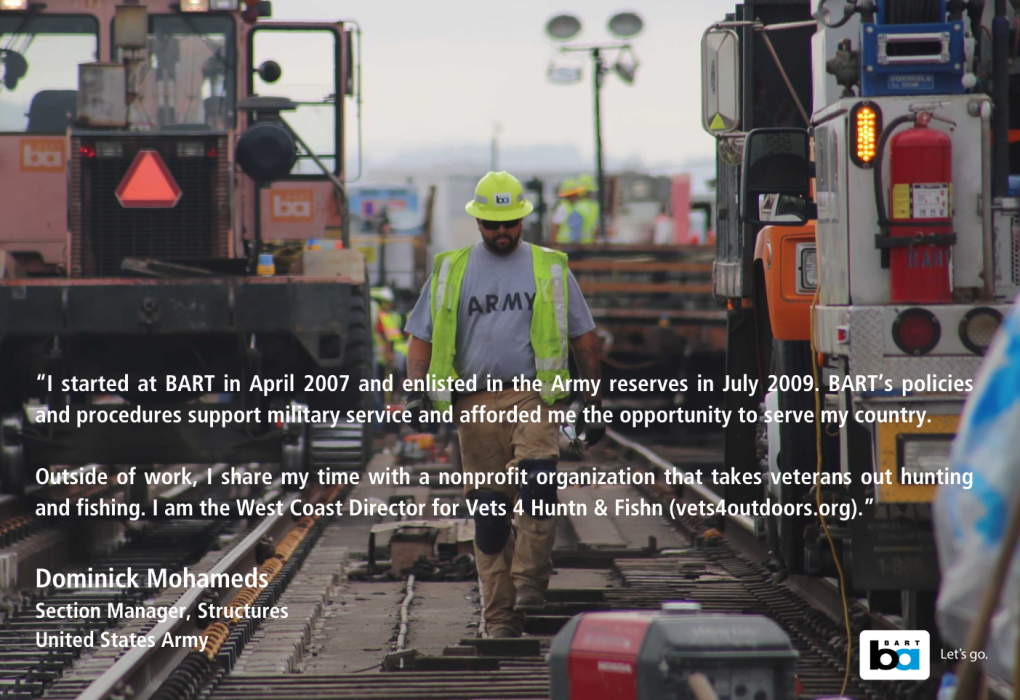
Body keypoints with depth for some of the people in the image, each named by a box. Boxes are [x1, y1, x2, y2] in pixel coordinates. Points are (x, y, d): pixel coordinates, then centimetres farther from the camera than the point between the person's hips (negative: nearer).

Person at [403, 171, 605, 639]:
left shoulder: (550, 268, 12)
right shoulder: (451, 271, 14)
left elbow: (583, 338, 16)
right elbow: (422, 337, 14)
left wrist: (594, 402, 11)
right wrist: (418, 391, -1)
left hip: (534, 394, -2)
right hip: (476, 402, 2)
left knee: (536, 476, -28)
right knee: (489, 509, 1)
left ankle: (530, 580, -24)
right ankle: (501, 617, 5)